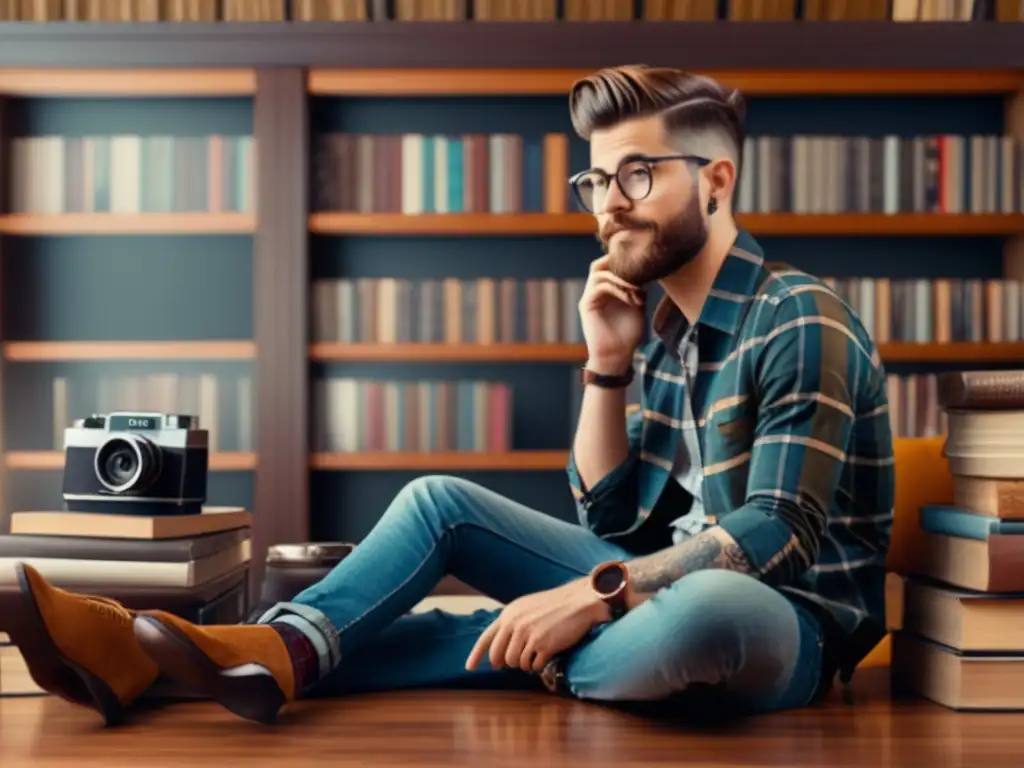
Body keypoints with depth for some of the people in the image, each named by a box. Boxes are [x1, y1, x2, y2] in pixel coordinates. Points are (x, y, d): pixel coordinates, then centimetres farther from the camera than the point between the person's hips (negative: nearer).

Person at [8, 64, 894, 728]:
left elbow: (777, 532, -23)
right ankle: (280, 648, -23)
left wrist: (591, 596, -30)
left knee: (703, 608, -41)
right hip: (670, 586, 7)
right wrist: (607, 364, -2)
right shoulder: (669, 327, 11)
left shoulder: (801, 320, -13)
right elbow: (609, 519, 9)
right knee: (440, 500, 1)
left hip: (791, 626, -7)